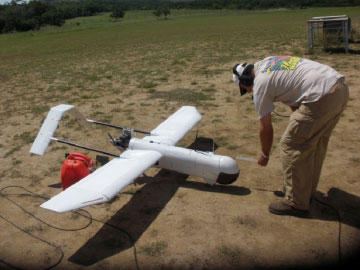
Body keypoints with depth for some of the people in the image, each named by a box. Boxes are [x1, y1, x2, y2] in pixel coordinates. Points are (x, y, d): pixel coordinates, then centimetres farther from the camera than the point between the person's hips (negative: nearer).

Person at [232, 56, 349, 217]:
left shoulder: (260, 85, -1)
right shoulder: (268, 62, 22)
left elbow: (266, 128, 6)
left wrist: (265, 155, 21)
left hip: (321, 97, -10)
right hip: (342, 88, 10)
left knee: (291, 145, 1)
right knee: (317, 143, 22)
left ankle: (296, 203, 10)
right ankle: (308, 191, 38)